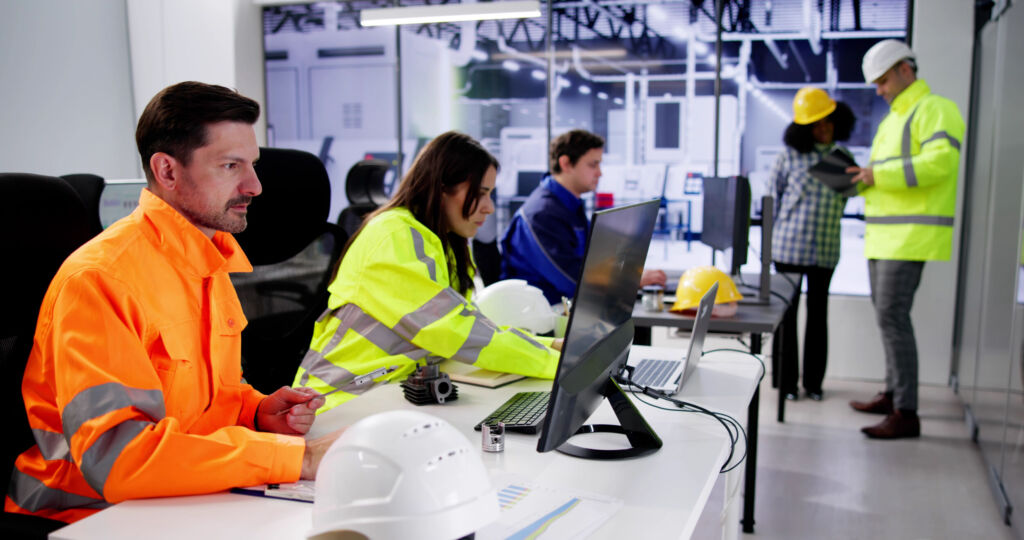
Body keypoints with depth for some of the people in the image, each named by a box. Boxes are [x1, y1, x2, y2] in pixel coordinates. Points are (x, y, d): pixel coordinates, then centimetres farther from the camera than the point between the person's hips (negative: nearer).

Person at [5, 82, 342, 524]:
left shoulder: (213, 260, 8)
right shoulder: (101, 277, -19)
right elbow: (114, 457, -28)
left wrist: (256, 410, -2)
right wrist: (297, 457, -29)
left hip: (186, 500, 7)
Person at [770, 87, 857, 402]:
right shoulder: (791, 156, -4)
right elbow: (773, 194, 4)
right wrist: (779, 231, 4)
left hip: (826, 251, 3)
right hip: (789, 248, -3)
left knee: (818, 314, 9)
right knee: (787, 313, 4)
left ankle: (814, 382, 20)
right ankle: (787, 382, 13)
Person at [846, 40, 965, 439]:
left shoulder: (934, 110, -8)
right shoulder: (893, 119, 23)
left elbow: (940, 162, -23)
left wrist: (879, 175, -19)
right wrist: (863, 179, 5)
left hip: (911, 234, -10)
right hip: (884, 235, 10)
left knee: (893, 316, -13)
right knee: (886, 314, 14)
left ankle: (906, 413, -10)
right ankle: (892, 394, 26)